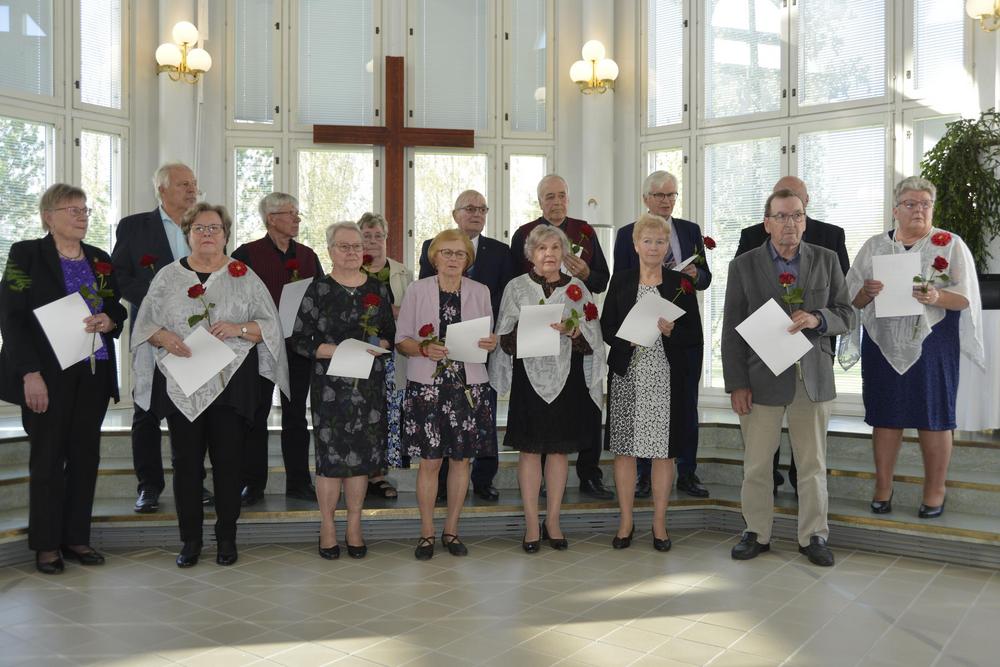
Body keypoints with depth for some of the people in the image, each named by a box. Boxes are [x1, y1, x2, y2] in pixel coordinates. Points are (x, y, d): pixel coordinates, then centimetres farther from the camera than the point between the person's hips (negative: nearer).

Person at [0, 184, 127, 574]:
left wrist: (110, 320, -6)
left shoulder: (100, 259, 12)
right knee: (48, 458, 2)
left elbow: (118, 308, 19)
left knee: (86, 456, 7)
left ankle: (76, 538, 18)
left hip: (94, 373, 5)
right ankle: (46, 545, 13)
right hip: (48, 376, -5)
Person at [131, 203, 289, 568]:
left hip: (231, 384, -1)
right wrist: (164, 336, -12)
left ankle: (227, 538, 16)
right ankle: (190, 540, 18)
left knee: (228, 461, 3)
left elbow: (270, 324, 2)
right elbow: (145, 324, 9)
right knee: (185, 461, 5)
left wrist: (238, 328, -16)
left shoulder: (243, 276, 6)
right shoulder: (168, 276, 11)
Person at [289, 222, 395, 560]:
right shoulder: (318, 289, -2)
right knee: (331, 454, 0)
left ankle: (354, 526, 21)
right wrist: (333, 351, -16)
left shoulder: (378, 288, 9)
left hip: (369, 384, 3)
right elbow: (299, 339, -3)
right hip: (330, 386, -3)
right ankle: (327, 528, 16)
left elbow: (391, 333, 14)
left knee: (362, 453, 7)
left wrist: (378, 345, -7)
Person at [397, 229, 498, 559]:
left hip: (469, 385, 2)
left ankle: (451, 530, 21)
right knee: (430, 461, 0)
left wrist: (491, 343, -8)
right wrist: (424, 349, -17)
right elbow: (401, 340, 2)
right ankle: (427, 533, 15)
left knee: (461, 458, 6)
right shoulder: (417, 290, 3)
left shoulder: (480, 291, 8)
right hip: (427, 385, -2)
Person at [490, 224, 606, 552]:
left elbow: (592, 339, 4)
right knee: (530, 450, 2)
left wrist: (573, 331, -16)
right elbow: (505, 339, 1)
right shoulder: (516, 287, 4)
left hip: (566, 378, 2)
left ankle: (552, 521, 18)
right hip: (529, 376, -1)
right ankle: (531, 524, 12)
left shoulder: (577, 288, 8)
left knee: (560, 450, 7)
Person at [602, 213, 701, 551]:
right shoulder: (621, 281, 8)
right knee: (623, 448, 5)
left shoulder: (681, 283, 5)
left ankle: (659, 523, 17)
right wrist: (628, 339, -13)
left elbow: (695, 335, 4)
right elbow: (606, 328, 6)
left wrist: (670, 331, -14)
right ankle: (626, 521, 18)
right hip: (626, 375, 1)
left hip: (666, 378, -1)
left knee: (663, 450, 3)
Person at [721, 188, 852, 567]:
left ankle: (814, 536, 24)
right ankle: (757, 533, 23)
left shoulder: (826, 260, 6)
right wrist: (736, 384, -7)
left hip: (813, 378, 2)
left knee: (813, 464, 9)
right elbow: (731, 331, -2)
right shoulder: (744, 266, 0)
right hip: (762, 379, -1)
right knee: (756, 464, 7)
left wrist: (817, 319, -15)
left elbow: (845, 315, 8)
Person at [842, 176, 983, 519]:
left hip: (931, 344, -2)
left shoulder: (951, 244, 4)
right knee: (885, 416, 7)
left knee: (933, 416, 3)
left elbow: (966, 297, -3)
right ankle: (882, 488, 18)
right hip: (883, 345, 2)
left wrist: (937, 297, -23)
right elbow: (852, 299, 7)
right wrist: (868, 292, -15)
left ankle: (935, 491, 16)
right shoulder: (874, 246, 10)